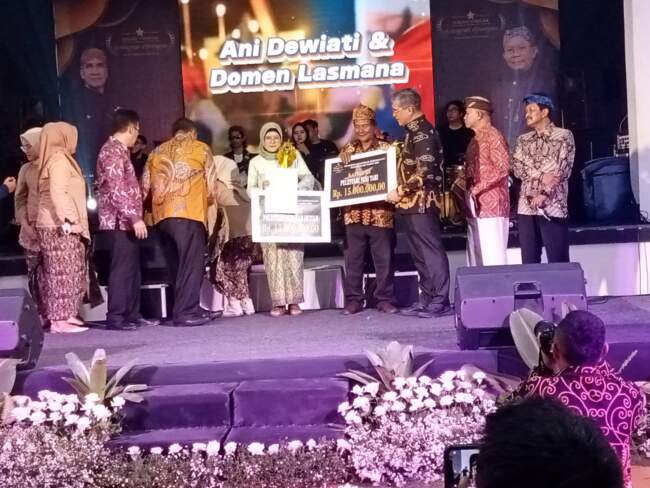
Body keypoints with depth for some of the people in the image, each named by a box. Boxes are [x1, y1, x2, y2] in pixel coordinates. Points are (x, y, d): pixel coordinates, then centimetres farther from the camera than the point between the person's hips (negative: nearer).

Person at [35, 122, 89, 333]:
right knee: (63, 273, -10)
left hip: (60, 226, 10)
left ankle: (62, 316, 12)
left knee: (60, 273, 10)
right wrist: (68, 219, -24)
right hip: (60, 227, -10)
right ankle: (60, 319, -9)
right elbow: (58, 193, -21)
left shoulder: (59, 159, 21)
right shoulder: (59, 159, -9)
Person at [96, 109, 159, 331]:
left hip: (126, 221, 10)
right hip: (121, 221, -10)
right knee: (122, 269, -8)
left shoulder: (117, 150, 18)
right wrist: (135, 218, -22)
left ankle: (132, 315, 16)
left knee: (132, 269, 11)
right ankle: (115, 318, -4)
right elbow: (116, 190, -21)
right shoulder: (113, 151, -13)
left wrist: (134, 217, 20)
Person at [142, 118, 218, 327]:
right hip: (188, 213, -5)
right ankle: (185, 312, -11)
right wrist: (210, 201, 26)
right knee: (191, 264, -5)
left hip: (162, 215, 5)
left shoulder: (156, 152, 21)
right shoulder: (201, 148, 10)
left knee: (177, 265, 11)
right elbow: (212, 183, 9)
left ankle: (189, 309, 15)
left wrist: (147, 211, 25)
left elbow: (144, 186, 15)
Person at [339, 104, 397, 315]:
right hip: (354, 213, 2)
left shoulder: (386, 149, 5)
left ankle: (385, 299, 11)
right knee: (353, 259, 4)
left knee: (384, 258, 2)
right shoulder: (348, 150, 12)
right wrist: (342, 160, -7)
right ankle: (353, 299, 12)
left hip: (380, 213, -2)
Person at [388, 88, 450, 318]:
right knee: (420, 253, 12)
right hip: (413, 203, 10)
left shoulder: (422, 132, -13)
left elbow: (425, 171, -21)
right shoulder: (414, 131, 17)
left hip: (422, 202, -10)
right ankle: (426, 298, 18)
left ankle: (440, 300, -2)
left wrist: (400, 191, -17)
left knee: (431, 251, -6)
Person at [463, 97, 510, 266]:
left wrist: (476, 188, -19)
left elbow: (503, 167, -18)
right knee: (476, 255, 9)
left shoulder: (493, 136, -9)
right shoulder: (475, 139, 19)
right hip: (476, 205, 9)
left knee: (493, 255, -8)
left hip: (491, 204, -9)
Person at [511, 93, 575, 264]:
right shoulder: (523, 140, 16)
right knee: (529, 263, 6)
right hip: (526, 207, 5)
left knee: (558, 262, -3)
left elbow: (562, 169, -8)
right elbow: (517, 168, 3)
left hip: (553, 207, -4)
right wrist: (542, 176, -13)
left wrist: (544, 194, -19)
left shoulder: (563, 135, 1)